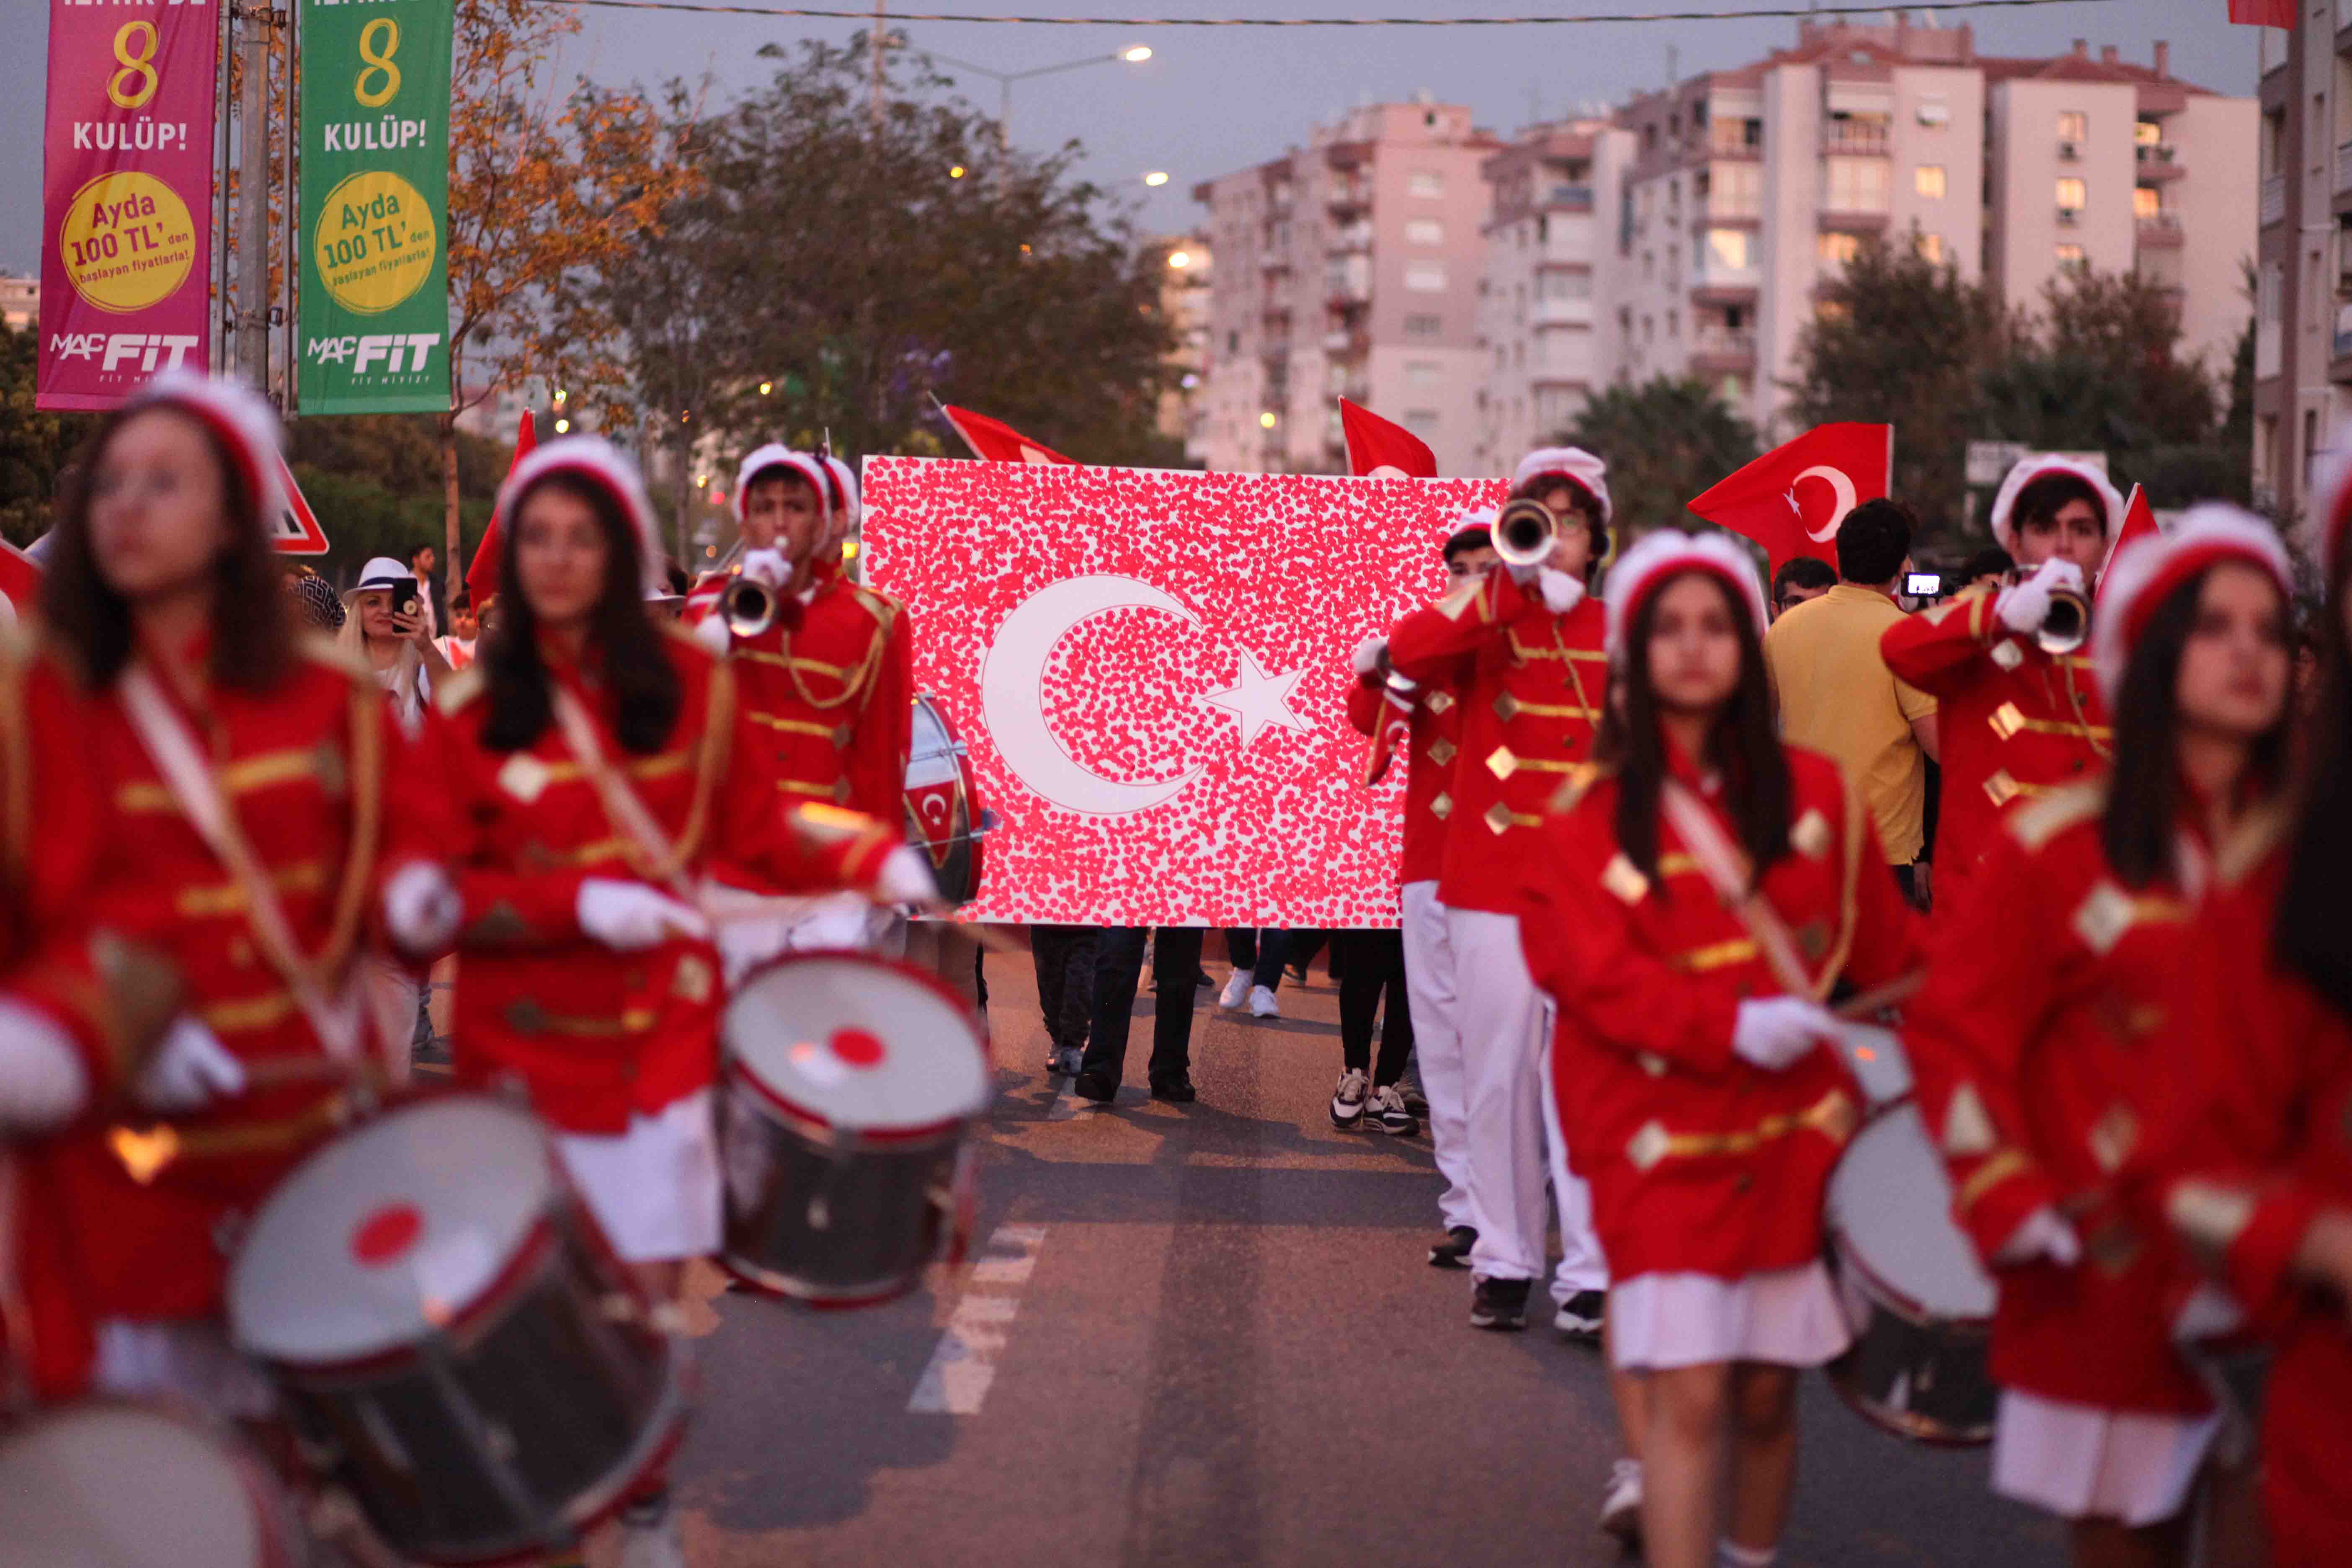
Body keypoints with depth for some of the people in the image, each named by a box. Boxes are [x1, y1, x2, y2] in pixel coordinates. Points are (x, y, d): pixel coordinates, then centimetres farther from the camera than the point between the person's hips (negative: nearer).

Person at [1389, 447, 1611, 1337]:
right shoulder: (1486, 620, 6)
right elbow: (1407, 651, -16)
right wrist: (1516, 586, -20)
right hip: (1492, 882, 0)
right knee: (1498, 1073, 4)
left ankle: (1590, 1274, -4)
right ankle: (1504, 1259, 15)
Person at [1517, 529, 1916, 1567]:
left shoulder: (1811, 793, 4)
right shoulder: (1587, 819, -2)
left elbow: (1885, 950, 9)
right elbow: (1584, 966, -13)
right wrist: (1726, 1023, -23)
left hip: (1790, 1125, 2)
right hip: (1662, 1135, -2)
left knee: (1766, 1388, 9)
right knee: (1687, 1392, -11)